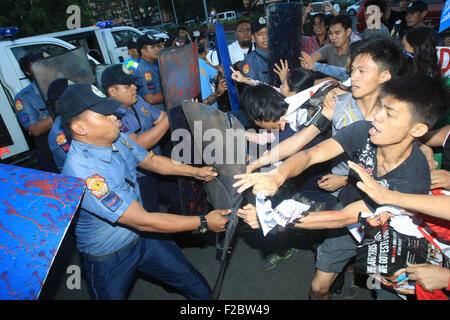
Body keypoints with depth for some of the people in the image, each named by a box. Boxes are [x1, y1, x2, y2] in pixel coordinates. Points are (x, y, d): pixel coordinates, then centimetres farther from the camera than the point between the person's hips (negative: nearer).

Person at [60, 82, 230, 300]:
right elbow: (142, 221, -32)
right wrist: (203, 222, -26)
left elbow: (151, 160, 10)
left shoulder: (117, 139, -9)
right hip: (108, 261, -6)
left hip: (143, 239, 7)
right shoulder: (83, 173, -35)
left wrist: (195, 171, 3)